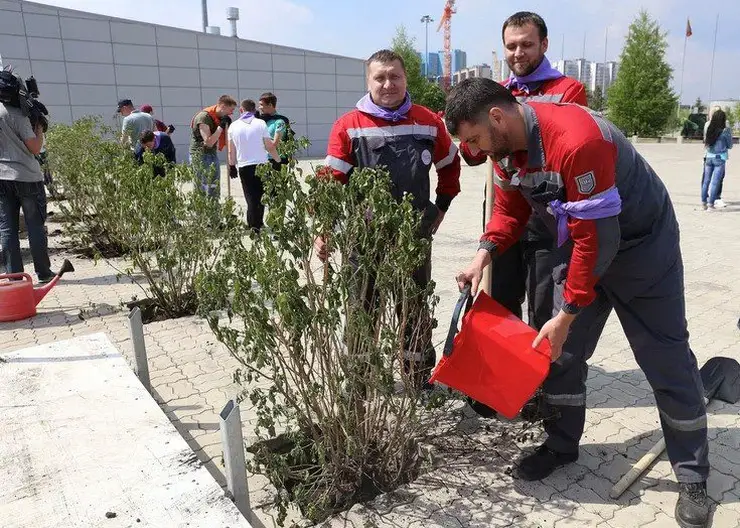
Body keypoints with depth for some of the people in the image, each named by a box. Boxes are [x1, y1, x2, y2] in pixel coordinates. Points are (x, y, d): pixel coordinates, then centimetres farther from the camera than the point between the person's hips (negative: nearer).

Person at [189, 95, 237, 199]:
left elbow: (224, 141, 11)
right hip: (200, 156, -9)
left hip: (213, 154, 9)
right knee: (207, 192, -10)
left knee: (215, 192, 10)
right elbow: (209, 142, -23)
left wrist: (227, 125, -3)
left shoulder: (220, 118, 9)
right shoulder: (204, 117, -16)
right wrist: (221, 126, -20)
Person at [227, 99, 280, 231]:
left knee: (251, 200, 7)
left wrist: (232, 166, 21)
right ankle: (259, 224, 19)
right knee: (261, 197, 13)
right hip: (261, 165, -2)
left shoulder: (233, 126, 5)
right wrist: (279, 160, 5)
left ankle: (254, 228, 4)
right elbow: (270, 147, -6)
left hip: (244, 167, 2)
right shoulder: (260, 123, -4)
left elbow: (231, 151, 10)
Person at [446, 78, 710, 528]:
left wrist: (567, 314, -25)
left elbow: (597, 238, -32)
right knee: (559, 352, 7)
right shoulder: (510, 144, -8)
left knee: (668, 364, 4)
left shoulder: (576, 141, -35)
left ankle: (694, 478, 21)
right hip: (580, 245, 7)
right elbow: (510, 208, 6)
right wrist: (484, 255, -11)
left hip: (641, 247, -7)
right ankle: (561, 447, 26)